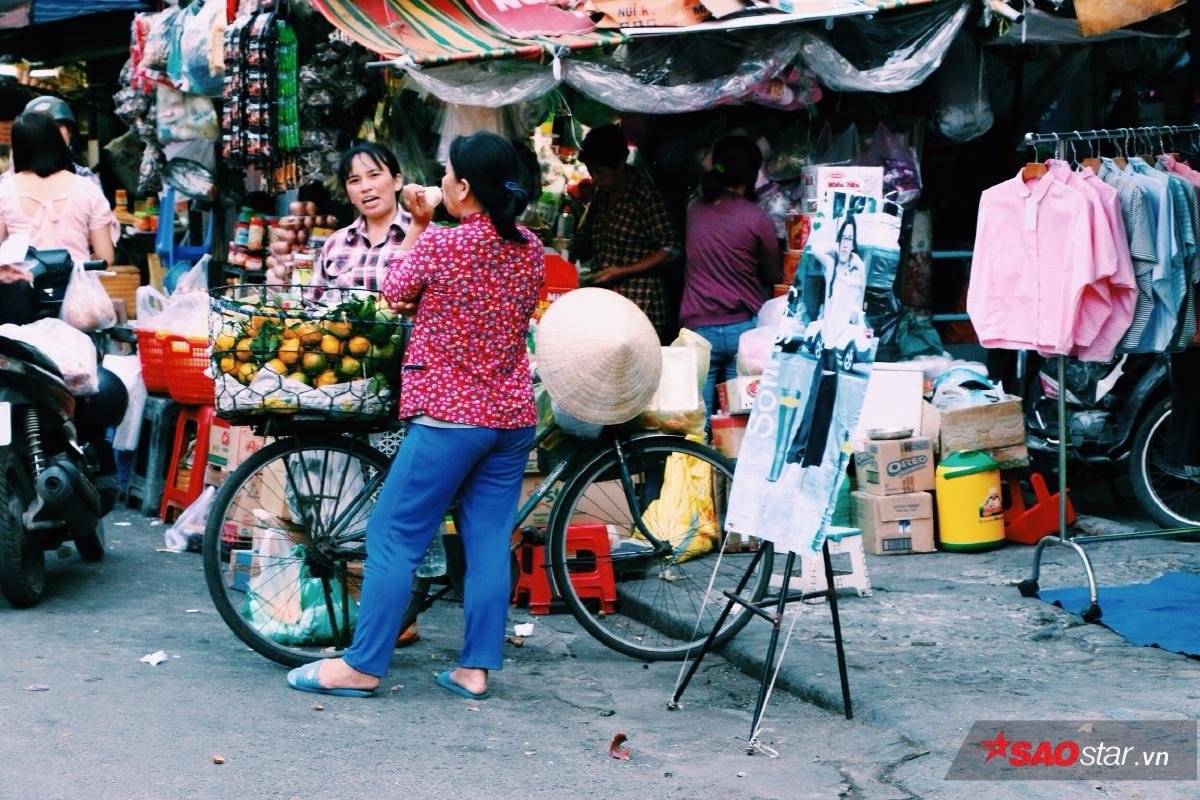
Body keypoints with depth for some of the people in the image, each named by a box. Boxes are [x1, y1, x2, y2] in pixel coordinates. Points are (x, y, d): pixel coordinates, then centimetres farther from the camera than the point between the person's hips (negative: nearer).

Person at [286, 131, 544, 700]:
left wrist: (417, 226, 13)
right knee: (490, 542, 8)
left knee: (394, 537, 1)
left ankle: (361, 665, 5)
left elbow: (395, 295, 4)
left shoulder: (438, 244, -13)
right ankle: (475, 668, 10)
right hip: (514, 417, 6)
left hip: (449, 417, -6)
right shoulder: (531, 250, 4)